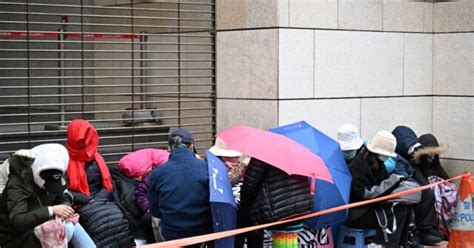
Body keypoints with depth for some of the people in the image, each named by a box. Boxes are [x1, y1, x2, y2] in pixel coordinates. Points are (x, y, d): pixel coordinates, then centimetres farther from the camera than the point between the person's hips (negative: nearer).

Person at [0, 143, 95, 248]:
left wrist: (65, 211, -16)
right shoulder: (18, 185, -24)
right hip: (15, 239, -8)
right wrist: (51, 211, -44)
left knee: (74, 225, -9)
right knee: (66, 227, -25)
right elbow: (17, 221, -35)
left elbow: (63, 200, 10)